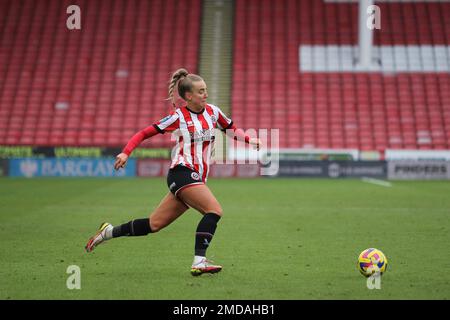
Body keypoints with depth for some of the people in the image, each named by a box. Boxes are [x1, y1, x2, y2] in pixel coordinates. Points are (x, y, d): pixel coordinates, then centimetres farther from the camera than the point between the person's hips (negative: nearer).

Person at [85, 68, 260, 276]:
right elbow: (144, 133, -2)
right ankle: (199, 262, -26)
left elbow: (232, 130, 26)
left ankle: (110, 232, 23)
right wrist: (126, 152, -15)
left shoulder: (213, 112, 10)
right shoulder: (178, 117, -6)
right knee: (214, 210, -24)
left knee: (155, 224, 8)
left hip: (196, 178, 7)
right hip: (182, 173, -7)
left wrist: (249, 139, 8)